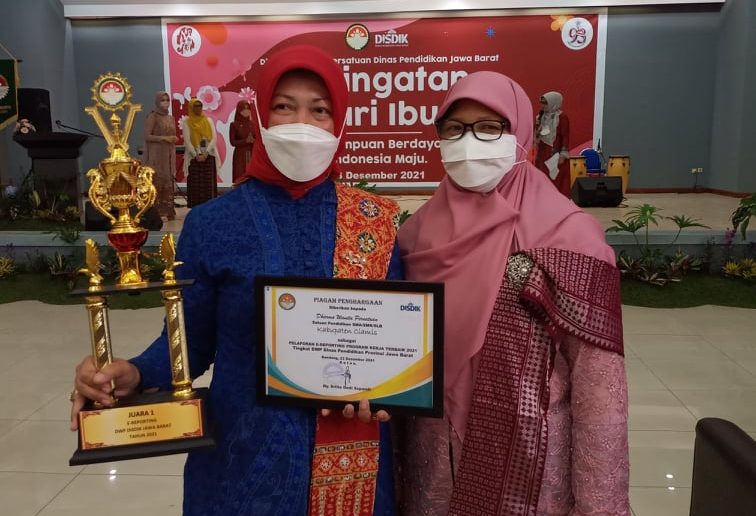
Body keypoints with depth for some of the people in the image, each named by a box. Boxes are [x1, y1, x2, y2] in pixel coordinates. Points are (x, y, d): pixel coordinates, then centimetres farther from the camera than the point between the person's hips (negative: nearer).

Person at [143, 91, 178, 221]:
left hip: (168, 155, 6)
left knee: (168, 183, 4)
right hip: (156, 154, -6)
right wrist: (163, 138, -18)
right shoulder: (152, 117, -4)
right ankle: (156, 212, -4)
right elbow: (147, 136, -11)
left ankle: (168, 211, 8)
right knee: (157, 182, -7)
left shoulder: (171, 118, 15)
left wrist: (174, 139, 5)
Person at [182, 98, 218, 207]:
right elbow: (187, 141, -4)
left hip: (208, 156, 2)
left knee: (209, 184, 0)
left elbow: (214, 138, 1)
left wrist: (206, 153, -12)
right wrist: (196, 155, -14)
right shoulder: (186, 122, 4)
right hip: (194, 157, -2)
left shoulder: (208, 120, 10)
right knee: (195, 184, -3)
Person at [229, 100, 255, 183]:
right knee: (240, 179, -5)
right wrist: (246, 141, -17)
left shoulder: (252, 124, 8)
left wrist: (253, 140, -16)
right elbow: (233, 142, -6)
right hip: (240, 155, -3)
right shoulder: (234, 124, 0)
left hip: (252, 154, 3)